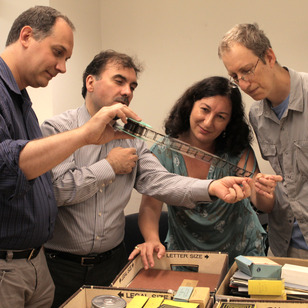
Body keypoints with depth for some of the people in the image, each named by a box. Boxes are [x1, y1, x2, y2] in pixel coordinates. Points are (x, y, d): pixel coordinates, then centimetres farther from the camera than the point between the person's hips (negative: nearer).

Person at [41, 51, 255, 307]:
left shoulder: (131, 139, 7)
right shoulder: (57, 129, -9)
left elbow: (159, 181, -8)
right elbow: (56, 190, -22)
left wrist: (212, 187, -24)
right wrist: (110, 167, -13)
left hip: (112, 263, 5)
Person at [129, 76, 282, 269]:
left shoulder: (239, 152, -11)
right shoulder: (163, 154, -13)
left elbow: (262, 204, -19)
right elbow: (150, 206, -19)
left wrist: (264, 195, -43)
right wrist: (152, 240, -39)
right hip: (185, 252, 0)